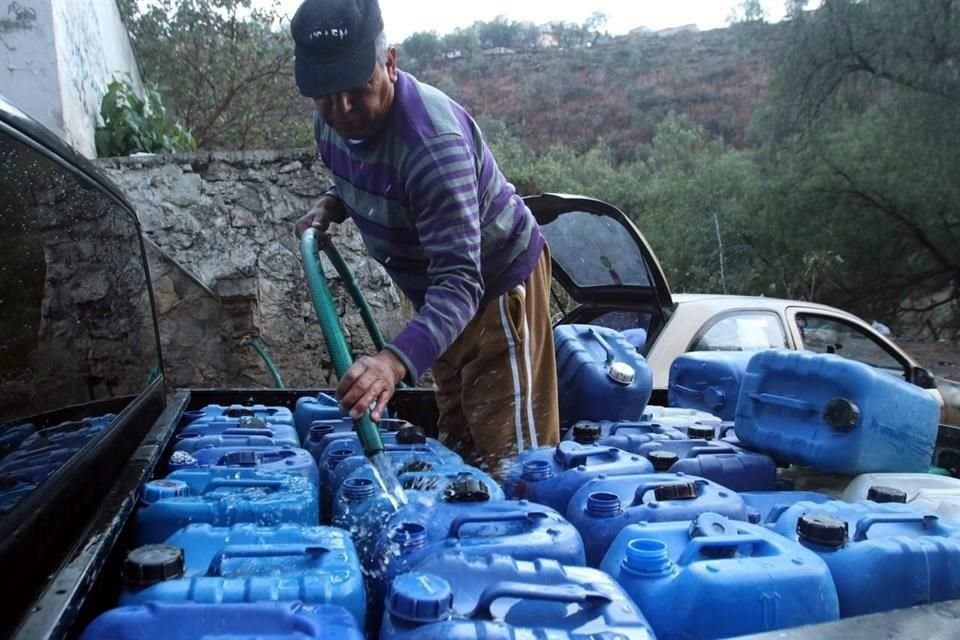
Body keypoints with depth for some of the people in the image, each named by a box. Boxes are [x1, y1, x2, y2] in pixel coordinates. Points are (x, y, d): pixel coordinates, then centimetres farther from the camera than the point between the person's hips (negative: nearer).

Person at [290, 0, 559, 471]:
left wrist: (396, 361, -57)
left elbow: (460, 281, -42)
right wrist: (331, 205, -10)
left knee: (508, 455, -7)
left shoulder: (432, 141, -36)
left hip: (497, 281, -8)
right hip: (439, 290, 8)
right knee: (457, 443, 19)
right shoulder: (330, 122, -10)